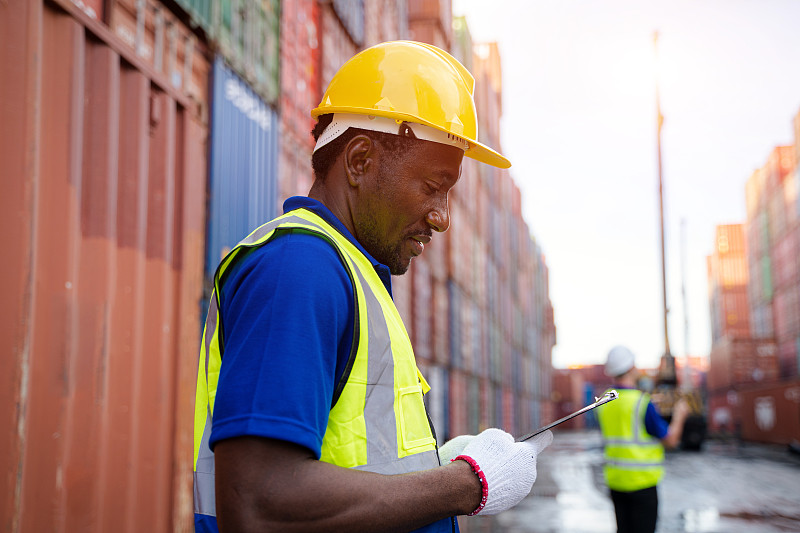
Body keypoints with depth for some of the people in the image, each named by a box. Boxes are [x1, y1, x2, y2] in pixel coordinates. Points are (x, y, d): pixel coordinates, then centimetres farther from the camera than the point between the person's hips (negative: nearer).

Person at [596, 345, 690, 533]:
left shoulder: (604, 402, 4)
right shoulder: (642, 402, -16)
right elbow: (670, 440, -9)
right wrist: (679, 415, 10)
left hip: (615, 479, 6)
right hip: (641, 482, -6)